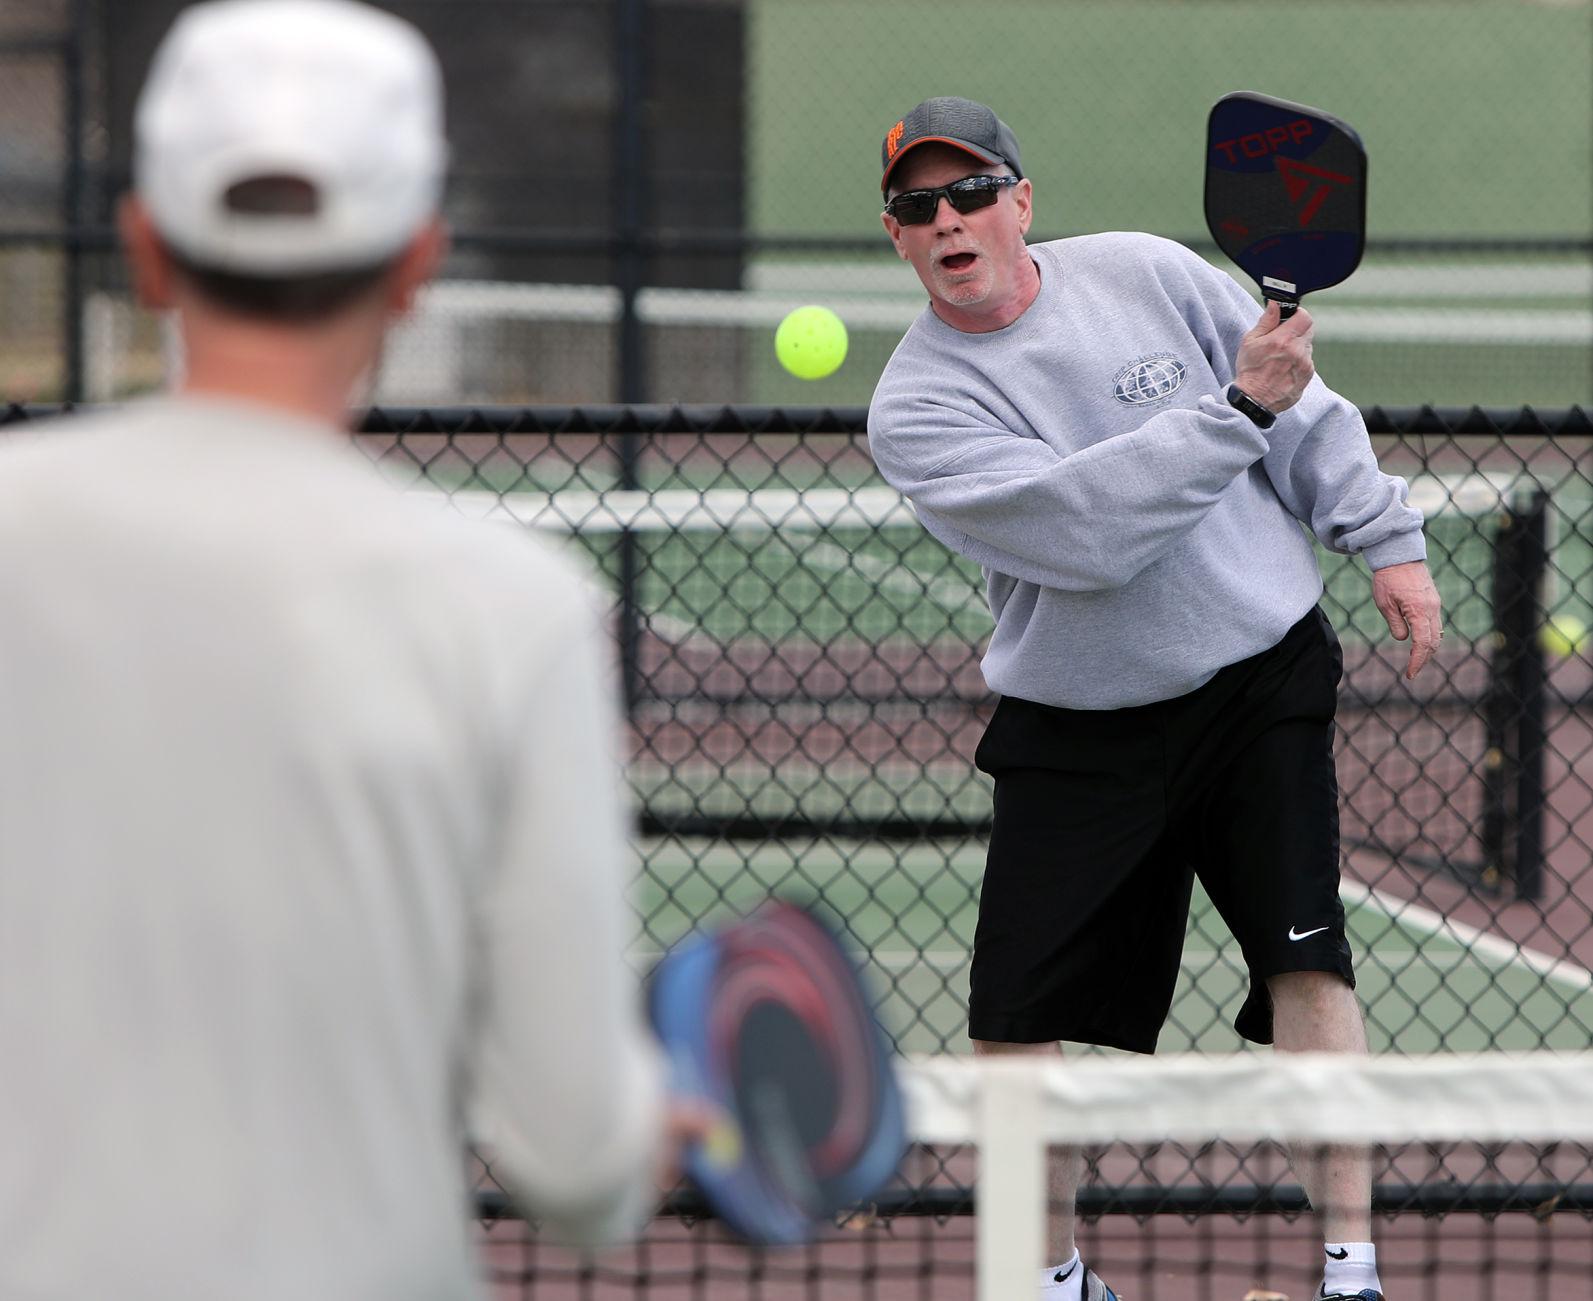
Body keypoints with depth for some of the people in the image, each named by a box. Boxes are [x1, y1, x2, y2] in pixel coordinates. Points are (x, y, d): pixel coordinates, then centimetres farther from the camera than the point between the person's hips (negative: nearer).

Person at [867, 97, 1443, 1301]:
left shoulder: (1147, 275, -3)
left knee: (1306, 959, -13)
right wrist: (1238, 411, -28)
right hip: (1081, 734, 0)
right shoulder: (917, 408, -12)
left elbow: (1302, 411, 10)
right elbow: (1082, 527, -25)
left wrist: (1386, 539, 8)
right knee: (1015, 1021, -1)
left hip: (1264, 673, 0)